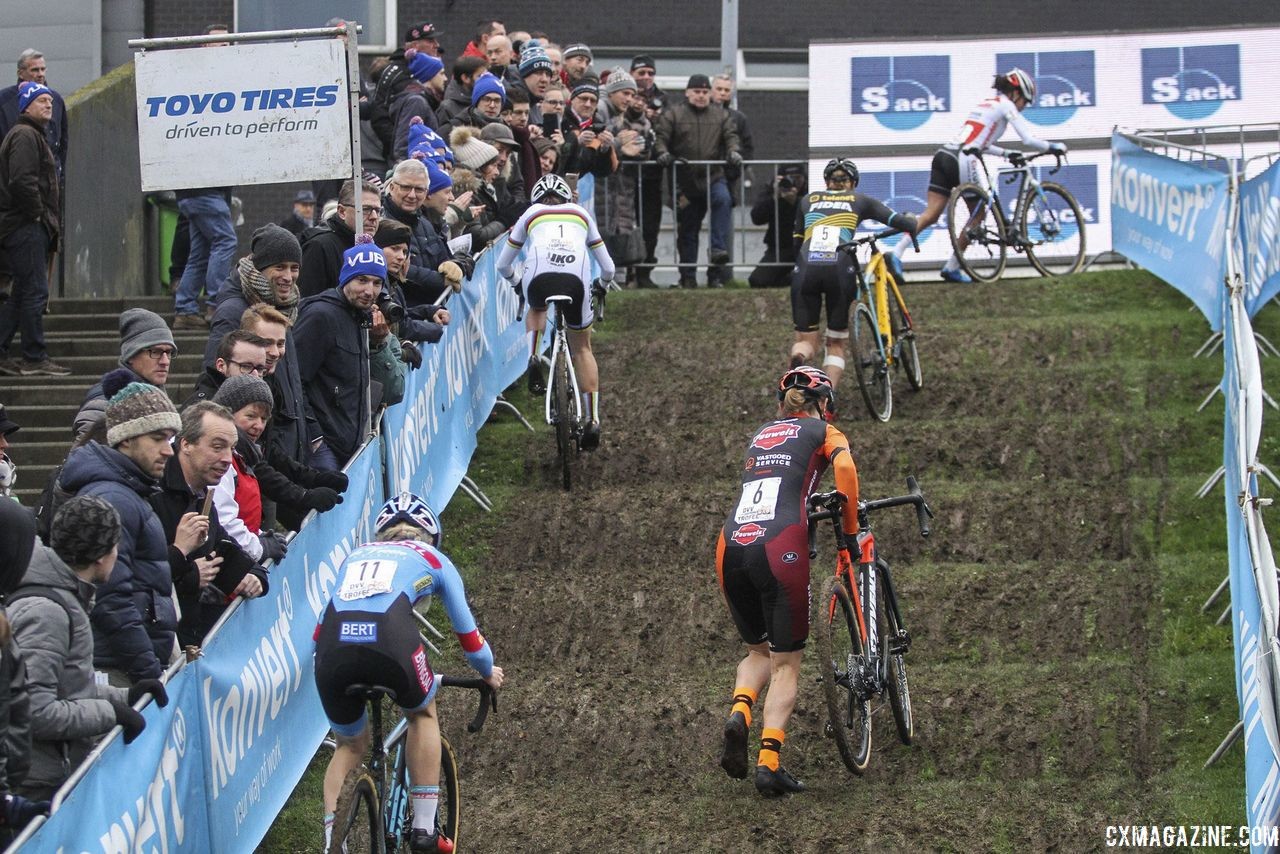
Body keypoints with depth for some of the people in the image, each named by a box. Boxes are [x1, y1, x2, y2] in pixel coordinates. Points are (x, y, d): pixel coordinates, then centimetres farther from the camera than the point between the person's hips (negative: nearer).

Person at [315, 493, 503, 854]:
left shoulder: (355, 556, 37)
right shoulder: (433, 558, 30)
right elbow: (466, 630, 38)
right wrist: (489, 672, 57)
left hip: (333, 646, 2)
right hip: (389, 637, -2)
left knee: (349, 746, 27)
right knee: (423, 715, 30)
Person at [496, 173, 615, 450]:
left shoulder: (530, 215, 28)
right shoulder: (581, 214, 31)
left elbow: (502, 265, 33)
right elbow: (607, 267, 34)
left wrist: (515, 281, 55)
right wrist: (602, 283, 57)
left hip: (539, 279, 0)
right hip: (576, 281, 0)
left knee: (536, 310, 37)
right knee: (582, 348, 19)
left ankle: (534, 360, 11)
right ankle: (593, 420, 13)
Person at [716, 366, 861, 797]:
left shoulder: (761, 435, 27)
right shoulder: (823, 432, 13)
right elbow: (844, 468, -7)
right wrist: (851, 531, 2)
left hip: (731, 547, 4)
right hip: (779, 548, -4)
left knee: (758, 651, 23)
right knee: (786, 664, 6)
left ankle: (739, 712, -6)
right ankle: (769, 763, -7)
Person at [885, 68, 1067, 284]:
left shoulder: (985, 104, 29)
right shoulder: (1006, 105, 5)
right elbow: (1029, 139, 0)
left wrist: (1007, 153, 40)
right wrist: (1053, 147, 13)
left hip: (943, 155, 7)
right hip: (963, 161, -7)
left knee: (931, 215, 0)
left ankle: (896, 253, -18)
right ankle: (952, 267, 9)